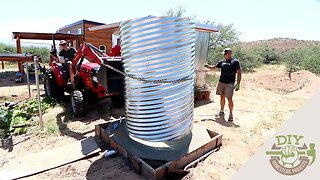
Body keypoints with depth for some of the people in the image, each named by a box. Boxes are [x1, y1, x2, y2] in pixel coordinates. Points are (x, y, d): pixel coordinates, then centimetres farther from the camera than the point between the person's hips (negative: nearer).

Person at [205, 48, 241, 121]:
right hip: (221, 82, 5)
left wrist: (238, 83, -14)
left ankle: (231, 114, 9)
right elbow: (214, 67, 18)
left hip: (229, 83, -5)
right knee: (222, 97, 12)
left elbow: (239, 73, -7)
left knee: (229, 98, -3)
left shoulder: (235, 62, -4)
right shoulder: (222, 62, 11)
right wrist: (208, 66, -2)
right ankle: (222, 112, 26)